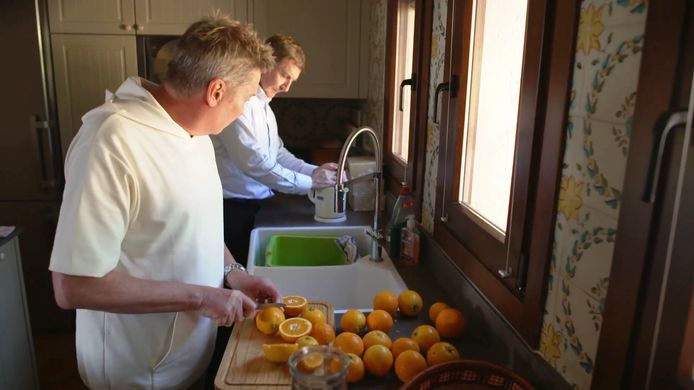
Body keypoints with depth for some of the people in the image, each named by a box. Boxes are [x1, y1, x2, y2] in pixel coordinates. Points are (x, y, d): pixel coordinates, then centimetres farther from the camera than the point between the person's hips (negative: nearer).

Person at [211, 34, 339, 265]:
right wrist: (310, 183, -18)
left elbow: (278, 153, 14)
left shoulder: (263, 105, 14)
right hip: (233, 209, -9)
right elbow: (255, 163, -25)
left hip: (254, 206, 9)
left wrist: (315, 171, 0)